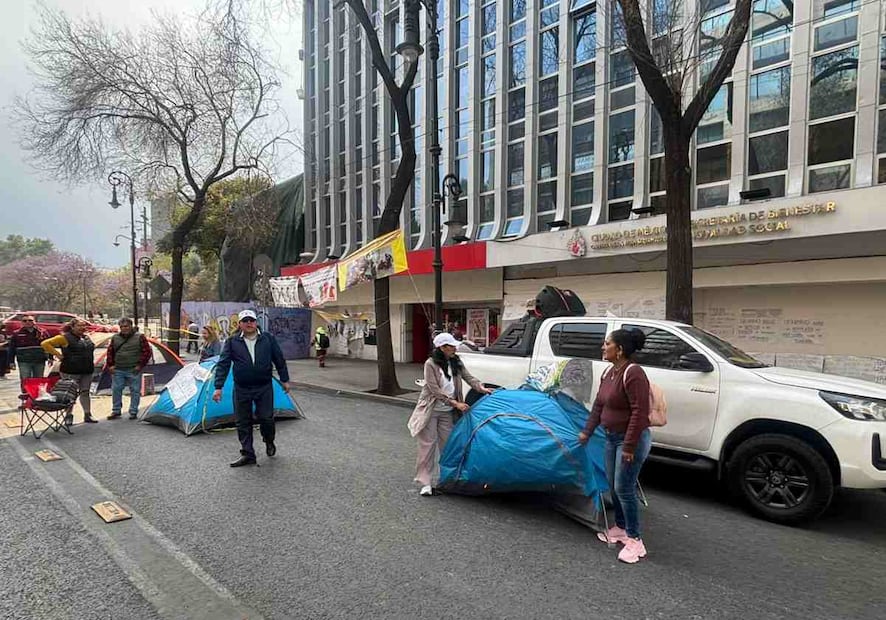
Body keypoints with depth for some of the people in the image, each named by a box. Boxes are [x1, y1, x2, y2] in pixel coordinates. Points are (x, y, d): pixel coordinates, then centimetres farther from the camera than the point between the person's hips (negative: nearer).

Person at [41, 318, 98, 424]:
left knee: (85, 392, 11)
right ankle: (69, 416, 12)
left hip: (87, 371, 6)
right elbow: (45, 344, -11)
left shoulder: (86, 338, 11)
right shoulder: (65, 337, -9)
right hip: (71, 372, -6)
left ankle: (88, 415, 16)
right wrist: (58, 354, -13)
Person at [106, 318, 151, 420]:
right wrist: (110, 365, 6)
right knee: (116, 390, 7)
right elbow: (110, 352, 15)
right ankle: (116, 411, 20)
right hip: (118, 370, 3)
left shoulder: (139, 337, -3)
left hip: (134, 370, -3)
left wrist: (140, 365, -7)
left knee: (135, 391, 2)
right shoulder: (115, 338, 8)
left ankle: (133, 412, 12)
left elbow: (147, 351, -3)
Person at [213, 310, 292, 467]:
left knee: (266, 418, -1)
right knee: (243, 422, 5)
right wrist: (218, 387, -10)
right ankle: (247, 454, 18)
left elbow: (279, 360, 7)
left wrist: (285, 380, 10)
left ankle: (269, 442, 29)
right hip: (242, 389, 1)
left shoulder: (268, 339, 0)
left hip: (264, 387, -1)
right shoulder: (232, 342, -2)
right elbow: (223, 364, -3)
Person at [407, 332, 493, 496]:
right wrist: (455, 403, -22)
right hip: (431, 410, -5)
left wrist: (481, 388, -20)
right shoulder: (430, 364, -17)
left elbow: (468, 377, -1)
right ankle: (425, 482, 5)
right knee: (428, 445, -3)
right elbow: (435, 390, -20)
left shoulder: (456, 362, 2)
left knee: (448, 444, 8)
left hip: (447, 411, 5)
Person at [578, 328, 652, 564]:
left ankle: (635, 540, 10)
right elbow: (598, 405, 13)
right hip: (612, 438, 9)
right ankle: (620, 528, 33)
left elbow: (639, 412, -24)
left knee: (624, 487, -4)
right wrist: (587, 431, 13)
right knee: (614, 486, 16)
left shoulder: (633, 373, -22)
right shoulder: (608, 373, 6)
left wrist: (629, 446, -24)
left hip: (632, 439, -9)